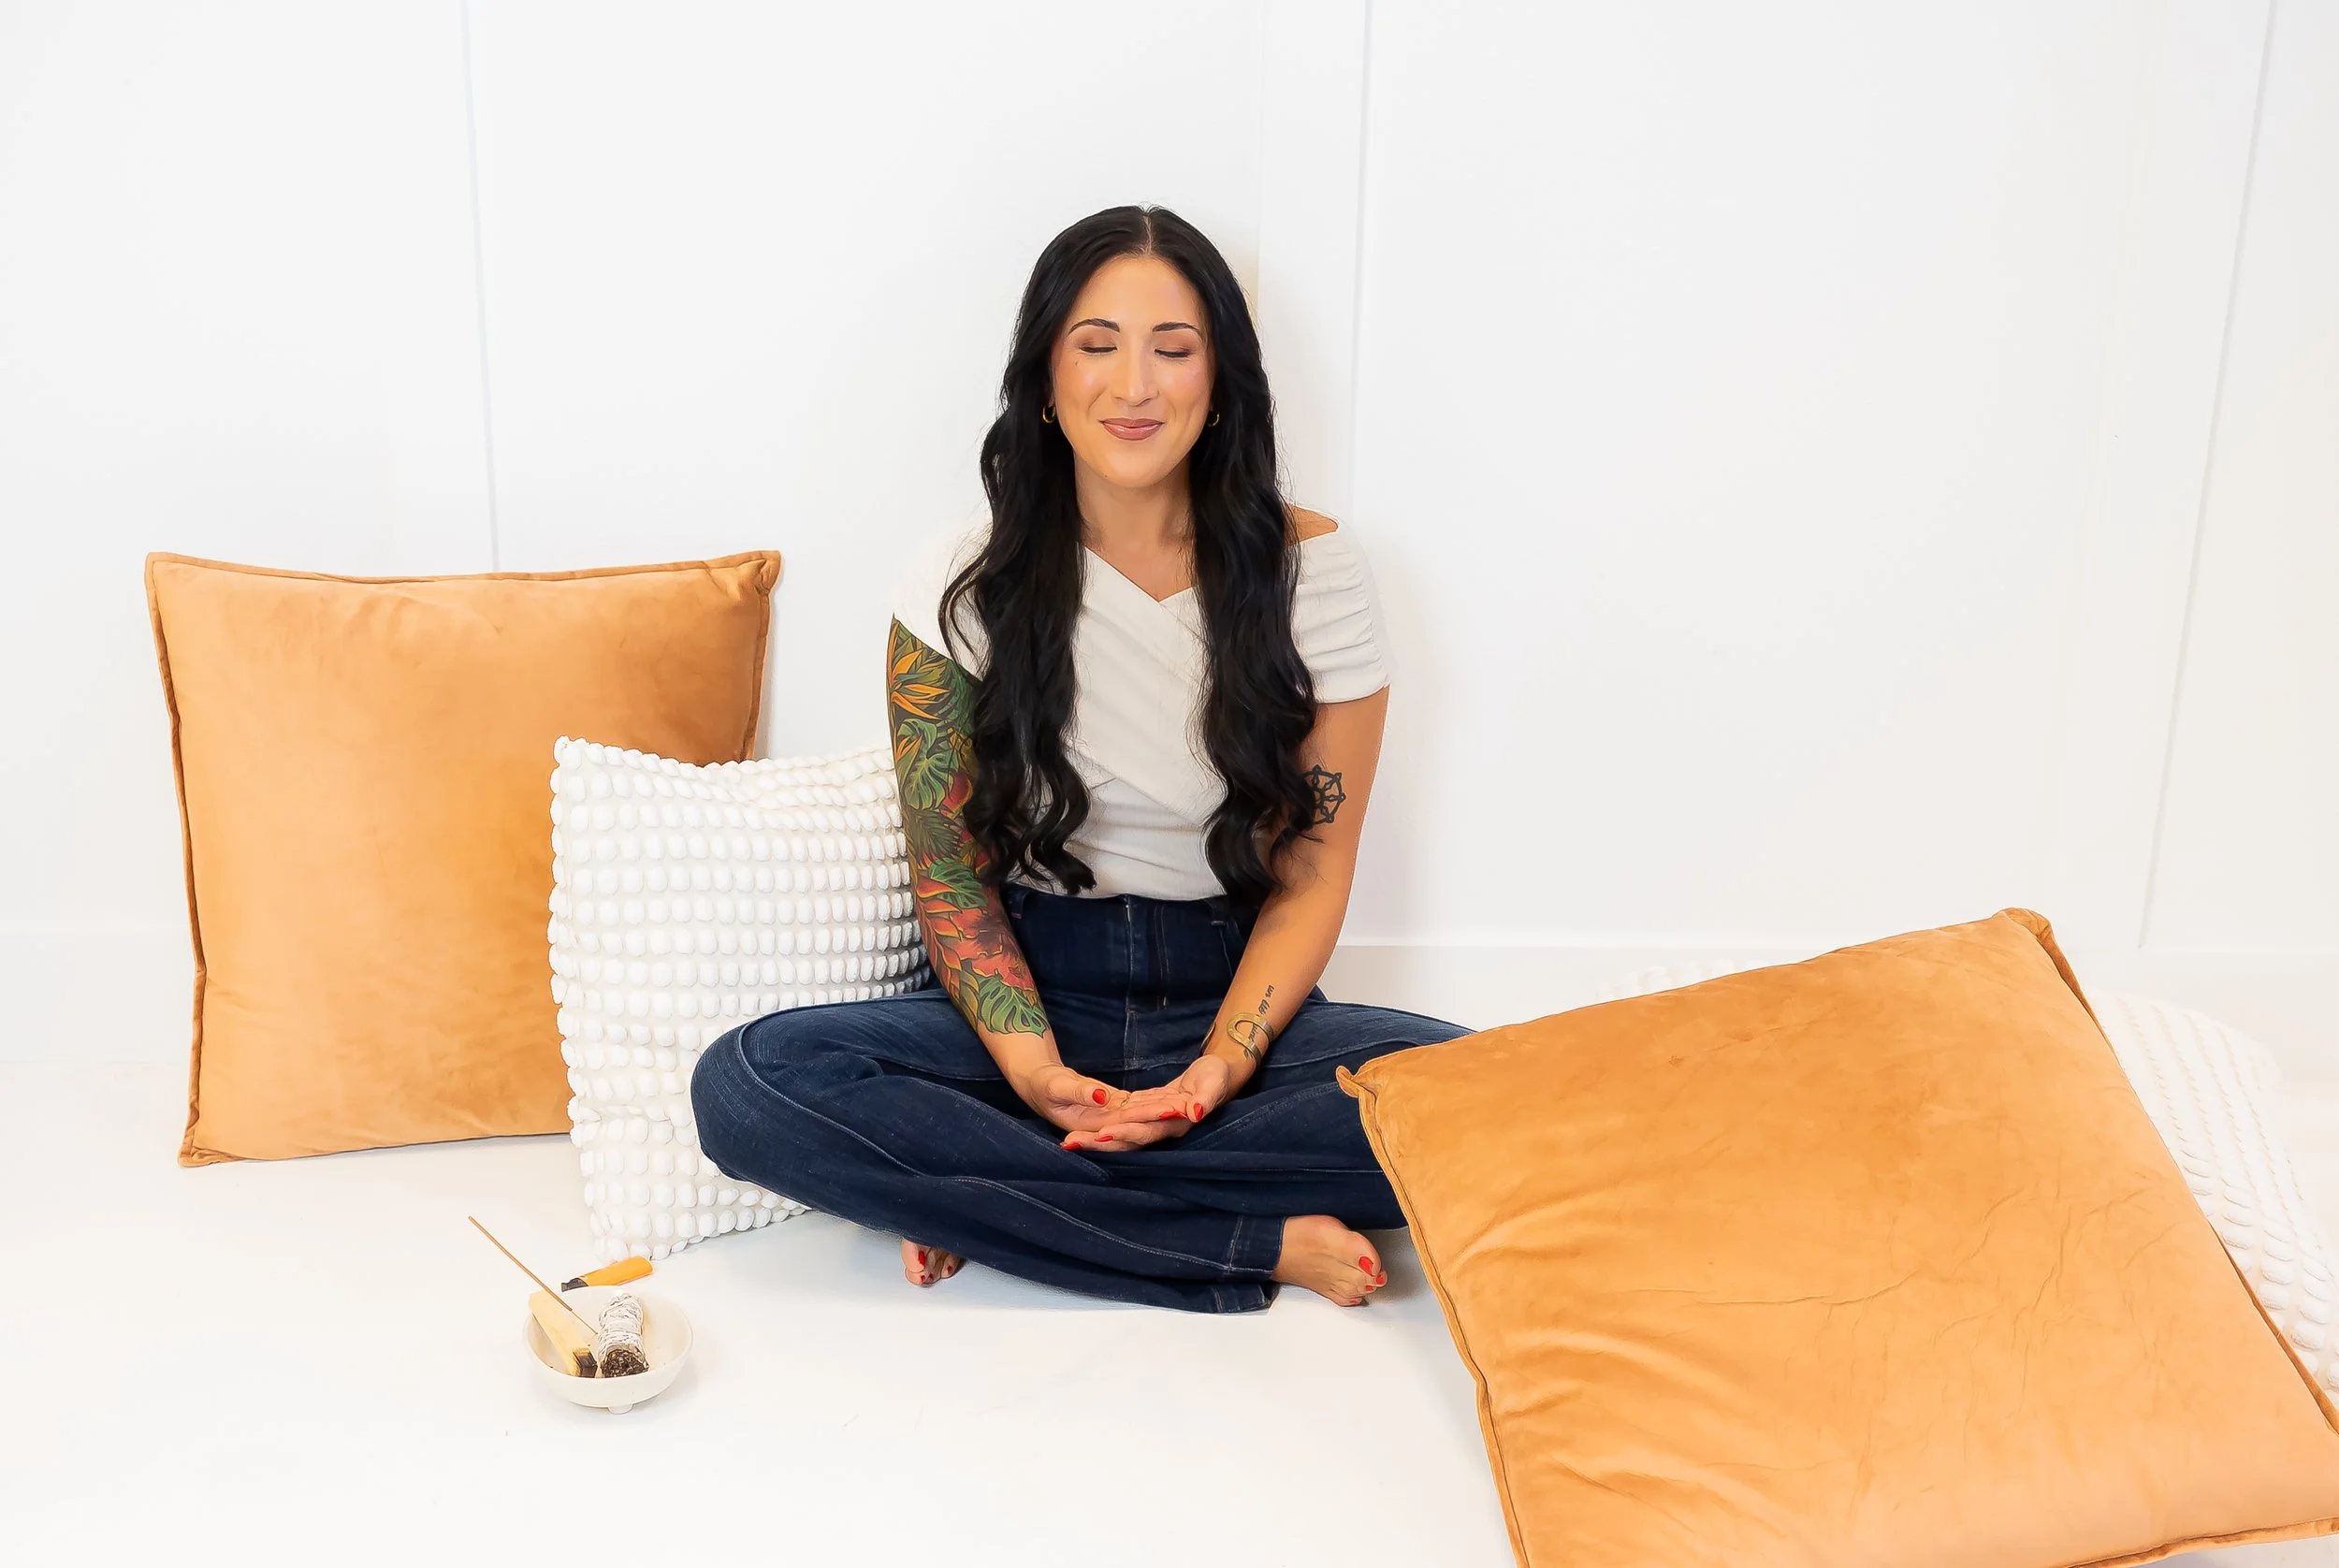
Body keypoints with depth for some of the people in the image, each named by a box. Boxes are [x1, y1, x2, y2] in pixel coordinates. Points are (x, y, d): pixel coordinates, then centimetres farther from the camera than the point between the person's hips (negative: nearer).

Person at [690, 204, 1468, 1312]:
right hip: (1034, 995, 1)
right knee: (748, 1086, -26)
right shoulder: (964, 585, -2)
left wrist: (1219, 1072, -20)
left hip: (1235, 1001, 0)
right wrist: (1034, 1069, -19)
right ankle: (1258, 1244, -23)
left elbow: (1310, 877, -3)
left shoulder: (1309, 570, -3)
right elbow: (949, 874, -2)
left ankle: (989, 1192, -20)